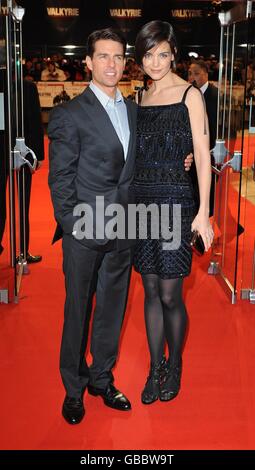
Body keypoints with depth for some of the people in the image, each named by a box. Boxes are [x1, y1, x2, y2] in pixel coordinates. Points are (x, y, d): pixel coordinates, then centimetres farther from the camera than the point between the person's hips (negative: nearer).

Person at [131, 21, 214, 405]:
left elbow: (203, 157, -6)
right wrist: (131, 198, 10)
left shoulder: (189, 94, -3)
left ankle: (175, 366, 21)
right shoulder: (141, 97, 11)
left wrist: (203, 212, -11)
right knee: (151, 290, 10)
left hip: (174, 200, -5)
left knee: (170, 295, -1)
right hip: (141, 200, 5)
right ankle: (155, 367, 24)